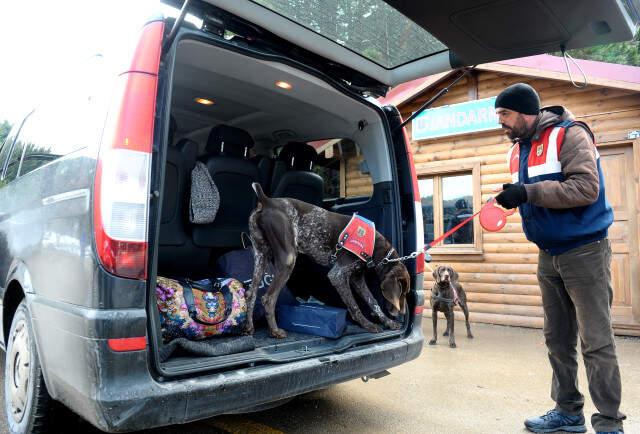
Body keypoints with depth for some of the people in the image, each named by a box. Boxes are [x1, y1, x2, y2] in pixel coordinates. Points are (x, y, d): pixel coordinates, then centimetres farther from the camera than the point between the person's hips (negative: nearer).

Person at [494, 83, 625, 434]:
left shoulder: (569, 134, -11)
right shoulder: (518, 149, 12)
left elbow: (587, 188, -23)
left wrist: (529, 192, -26)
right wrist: (515, 198, -2)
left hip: (584, 250, -7)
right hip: (548, 255, 8)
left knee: (596, 342, -3)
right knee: (557, 339, 11)